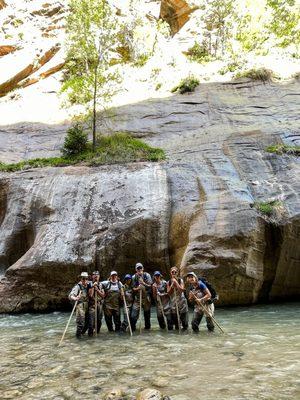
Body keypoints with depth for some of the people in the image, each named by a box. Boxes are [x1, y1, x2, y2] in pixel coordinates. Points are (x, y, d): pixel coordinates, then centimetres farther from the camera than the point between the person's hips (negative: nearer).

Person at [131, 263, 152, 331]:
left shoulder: (147, 275, -1)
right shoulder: (134, 277, 1)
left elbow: (150, 286, -3)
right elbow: (133, 288, 3)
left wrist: (143, 283, -18)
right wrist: (137, 288, -18)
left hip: (146, 297, 0)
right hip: (137, 297, 0)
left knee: (147, 312, 11)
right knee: (134, 314, -7)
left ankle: (147, 326, 29)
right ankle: (132, 328, 4)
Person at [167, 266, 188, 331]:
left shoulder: (180, 280, -3)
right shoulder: (169, 282, 4)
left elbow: (182, 290, -17)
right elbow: (168, 292, -3)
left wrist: (176, 282, -17)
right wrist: (172, 285, -13)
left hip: (181, 301, -3)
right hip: (173, 302, 3)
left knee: (183, 315, -4)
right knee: (174, 317, 7)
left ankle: (185, 328, 11)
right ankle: (177, 329, 23)